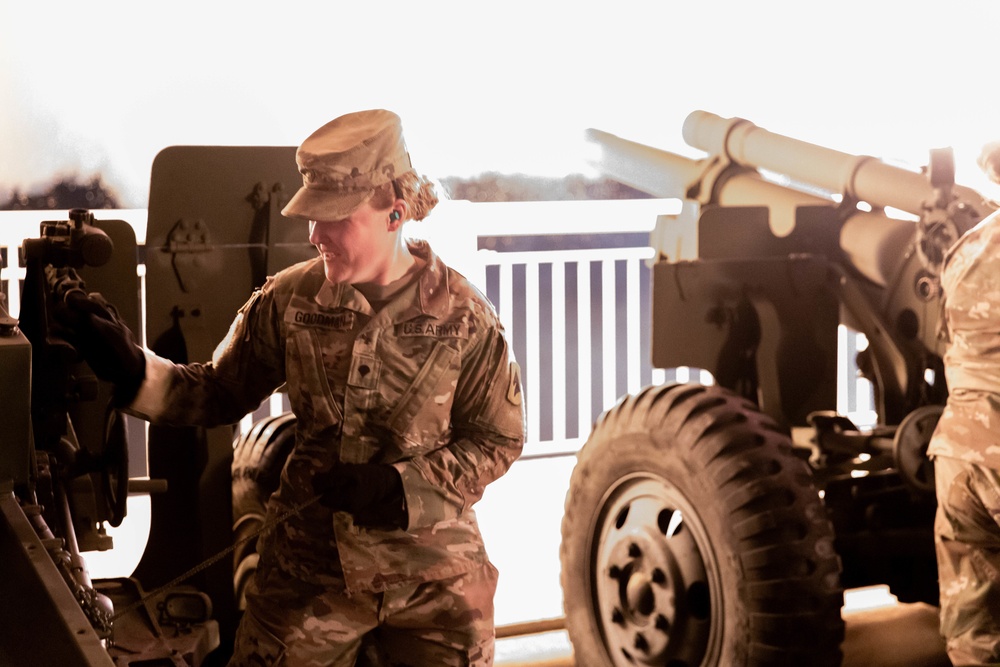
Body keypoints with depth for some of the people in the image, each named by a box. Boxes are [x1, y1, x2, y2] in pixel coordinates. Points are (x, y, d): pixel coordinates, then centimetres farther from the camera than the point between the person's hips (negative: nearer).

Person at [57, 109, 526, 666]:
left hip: (433, 578, -1)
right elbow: (220, 392, 3)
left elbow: (500, 439, -4)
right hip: (310, 566, 2)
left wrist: (401, 485, -16)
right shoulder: (290, 300, -5)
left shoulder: (464, 317, -10)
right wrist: (133, 371, -13)